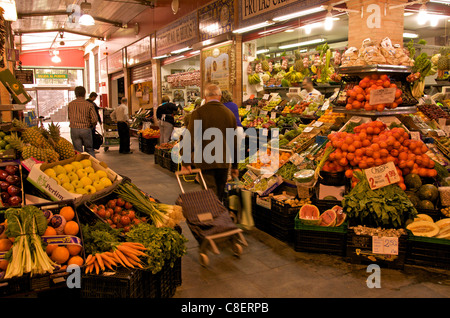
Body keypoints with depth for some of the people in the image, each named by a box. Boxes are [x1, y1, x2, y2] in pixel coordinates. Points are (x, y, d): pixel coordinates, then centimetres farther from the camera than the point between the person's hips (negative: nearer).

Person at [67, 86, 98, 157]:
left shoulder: (70, 104, 4)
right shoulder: (89, 105, -6)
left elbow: (69, 117, 12)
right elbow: (94, 120, -10)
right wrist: (91, 125, 9)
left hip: (74, 129, 2)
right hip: (86, 129, -2)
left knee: (78, 151, 5)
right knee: (89, 149, 10)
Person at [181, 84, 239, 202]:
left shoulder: (198, 113, -8)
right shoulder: (230, 114, 5)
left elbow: (190, 139, -14)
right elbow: (235, 142, 9)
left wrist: (186, 163, -8)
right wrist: (235, 166, 18)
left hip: (205, 162, -4)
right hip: (223, 162, 4)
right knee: (220, 196, 18)